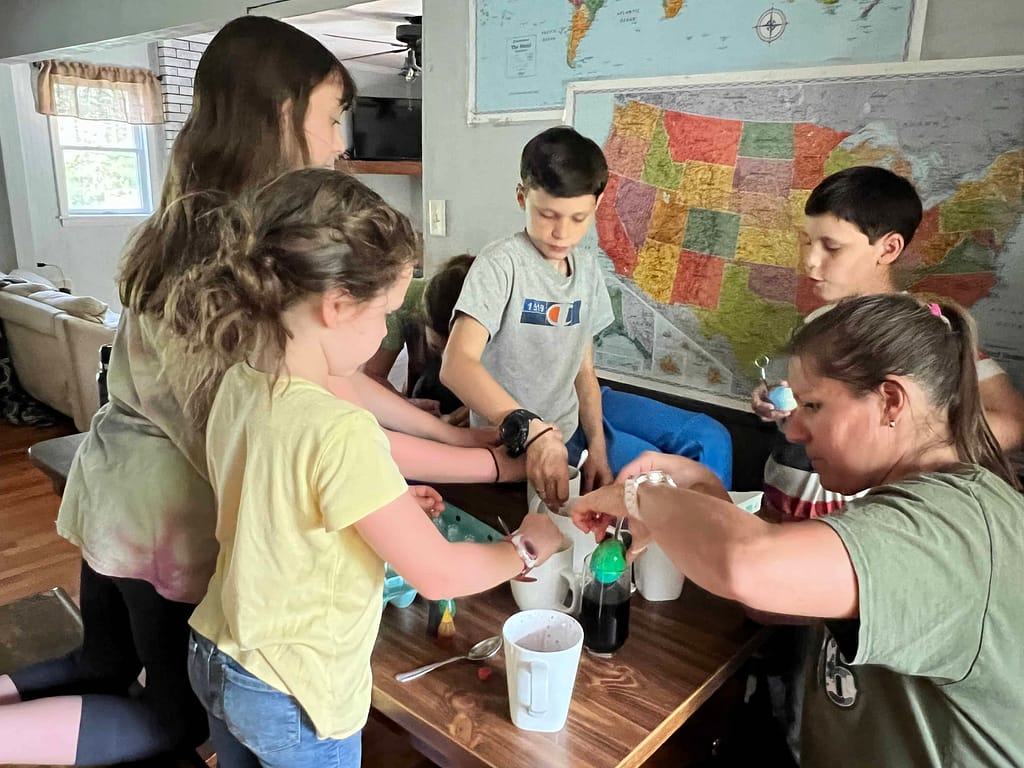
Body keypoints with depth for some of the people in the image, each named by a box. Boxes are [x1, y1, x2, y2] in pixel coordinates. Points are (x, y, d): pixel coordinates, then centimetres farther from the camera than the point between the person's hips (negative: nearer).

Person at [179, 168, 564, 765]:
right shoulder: (339, 431, -33)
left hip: (216, 660, 7)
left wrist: (384, 502, 4)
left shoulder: (236, 385, -9)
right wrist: (526, 547, -8)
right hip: (294, 698, -6)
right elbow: (438, 575, -25)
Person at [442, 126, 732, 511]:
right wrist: (532, 431, -46)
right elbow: (457, 364, -34)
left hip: (574, 410, 7)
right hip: (516, 435, -7)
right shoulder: (500, 264, -21)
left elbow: (583, 371, 2)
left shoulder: (586, 268, 0)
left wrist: (597, 445, -12)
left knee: (711, 440, 5)